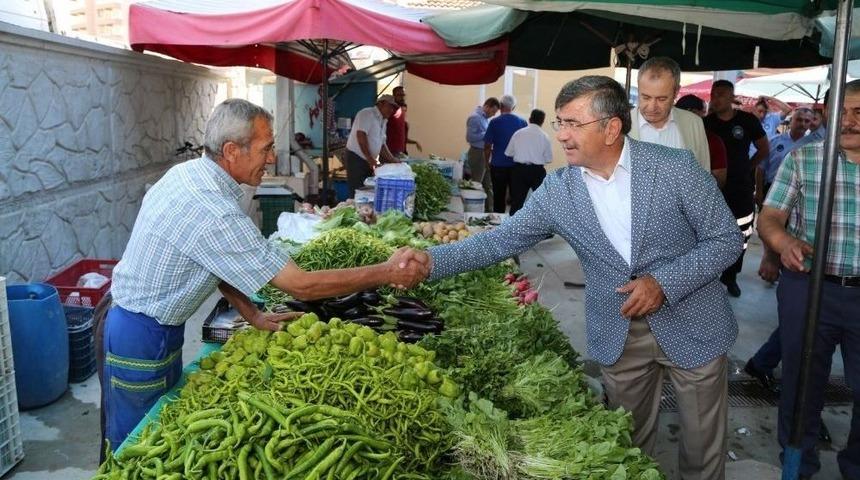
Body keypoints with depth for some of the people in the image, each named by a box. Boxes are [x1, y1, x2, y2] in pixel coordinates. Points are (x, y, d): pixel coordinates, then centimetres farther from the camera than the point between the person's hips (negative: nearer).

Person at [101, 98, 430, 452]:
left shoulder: (186, 172, -3)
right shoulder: (214, 214, -32)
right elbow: (302, 287, -28)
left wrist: (252, 315, 4)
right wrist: (388, 273, -23)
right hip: (145, 340, -9)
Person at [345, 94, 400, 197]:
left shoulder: (383, 121, 17)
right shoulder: (367, 114, -10)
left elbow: (382, 144, 23)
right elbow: (361, 137, -20)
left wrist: (393, 160, 13)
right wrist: (371, 159, -22)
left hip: (370, 162, 9)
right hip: (356, 158, -8)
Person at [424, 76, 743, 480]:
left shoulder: (676, 167, -14)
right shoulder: (556, 190, -8)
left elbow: (726, 239, -9)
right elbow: (500, 241, -9)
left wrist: (664, 282, -22)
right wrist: (430, 260, -22)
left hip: (691, 326, -1)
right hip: (618, 336, 2)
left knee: (702, 446, 16)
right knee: (627, 445, 17)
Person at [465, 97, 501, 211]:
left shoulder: (486, 118, 13)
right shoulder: (474, 117, -13)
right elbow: (470, 137, -20)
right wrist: (486, 134, -20)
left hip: (487, 153, 9)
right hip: (478, 153, -9)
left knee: (488, 184, 13)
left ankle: (489, 209, 21)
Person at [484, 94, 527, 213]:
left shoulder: (495, 122, -6)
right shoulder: (522, 122, 0)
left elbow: (487, 145, -5)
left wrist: (487, 161, 10)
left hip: (498, 164, -1)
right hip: (517, 165, 2)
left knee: (499, 197, 7)